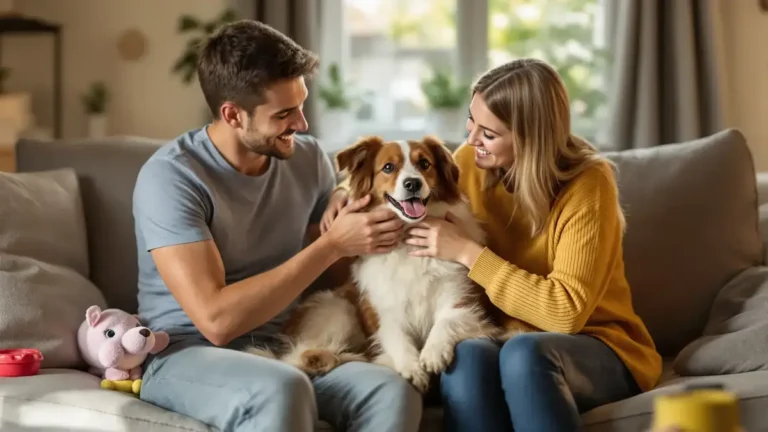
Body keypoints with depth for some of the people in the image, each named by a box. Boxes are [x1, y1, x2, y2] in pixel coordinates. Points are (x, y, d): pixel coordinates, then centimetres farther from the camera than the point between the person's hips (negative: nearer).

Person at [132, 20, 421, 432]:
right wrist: (332, 244, -23)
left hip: (282, 349, 5)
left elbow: (328, 274, 13)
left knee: (393, 393, -26)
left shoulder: (308, 158, 2)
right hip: (187, 355, -5)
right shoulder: (170, 176, -16)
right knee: (281, 391, -38)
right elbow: (216, 319, -24)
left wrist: (371, 238, -10)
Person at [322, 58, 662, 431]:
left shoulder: (587, 186, -16)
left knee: (523, 352, -38)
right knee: (466, 355, -33)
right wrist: (351, 190, -1)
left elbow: (567, 311, -23)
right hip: (508, 342, 4)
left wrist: (467, 252, -21)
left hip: (599, 350, -4)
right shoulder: (471, 162, -1)